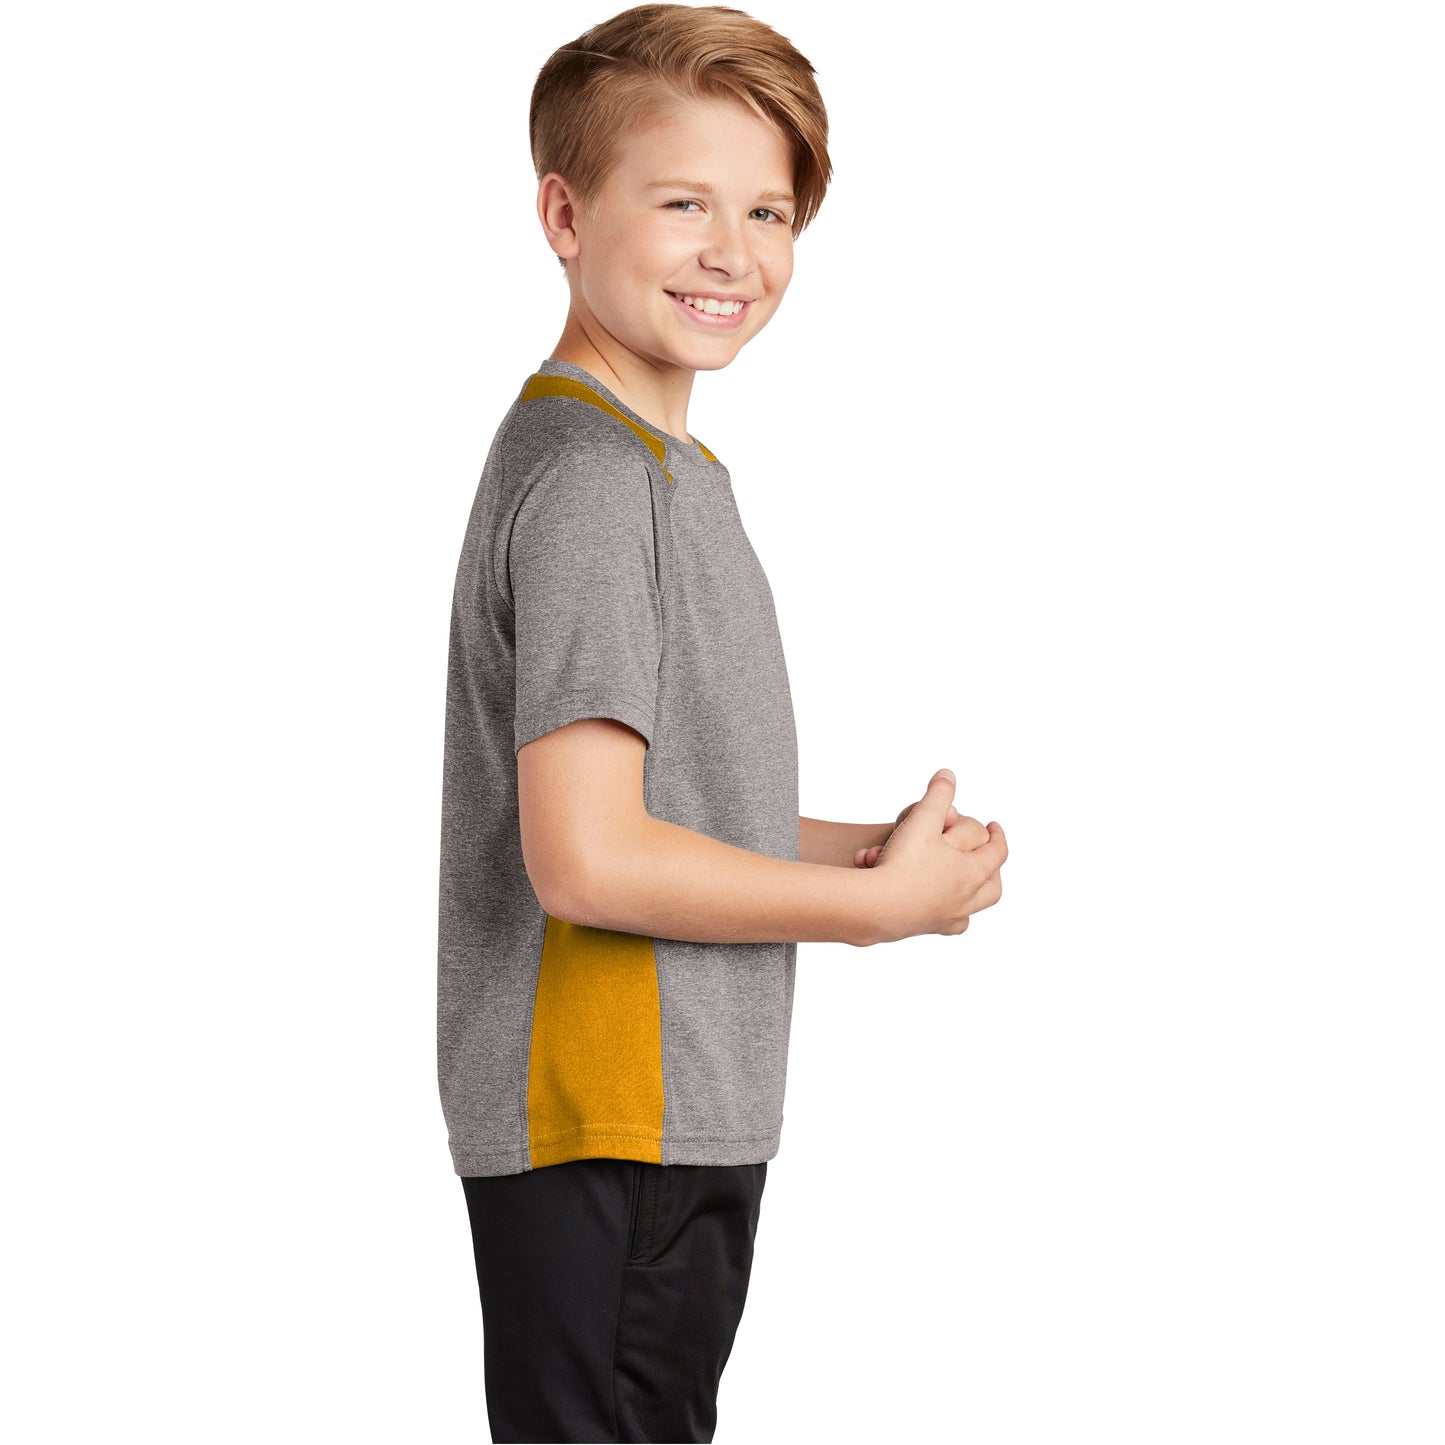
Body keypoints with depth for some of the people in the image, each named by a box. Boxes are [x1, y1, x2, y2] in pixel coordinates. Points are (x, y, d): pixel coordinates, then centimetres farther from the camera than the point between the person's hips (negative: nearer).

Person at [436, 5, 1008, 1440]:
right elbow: (585, 858, -24)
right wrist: (878, 902, -14)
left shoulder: (656, 463, 14)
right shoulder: (591, 479, -17)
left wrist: (863, 843, 5)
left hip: (677, 1113, 10)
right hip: (605, 1129, -10)